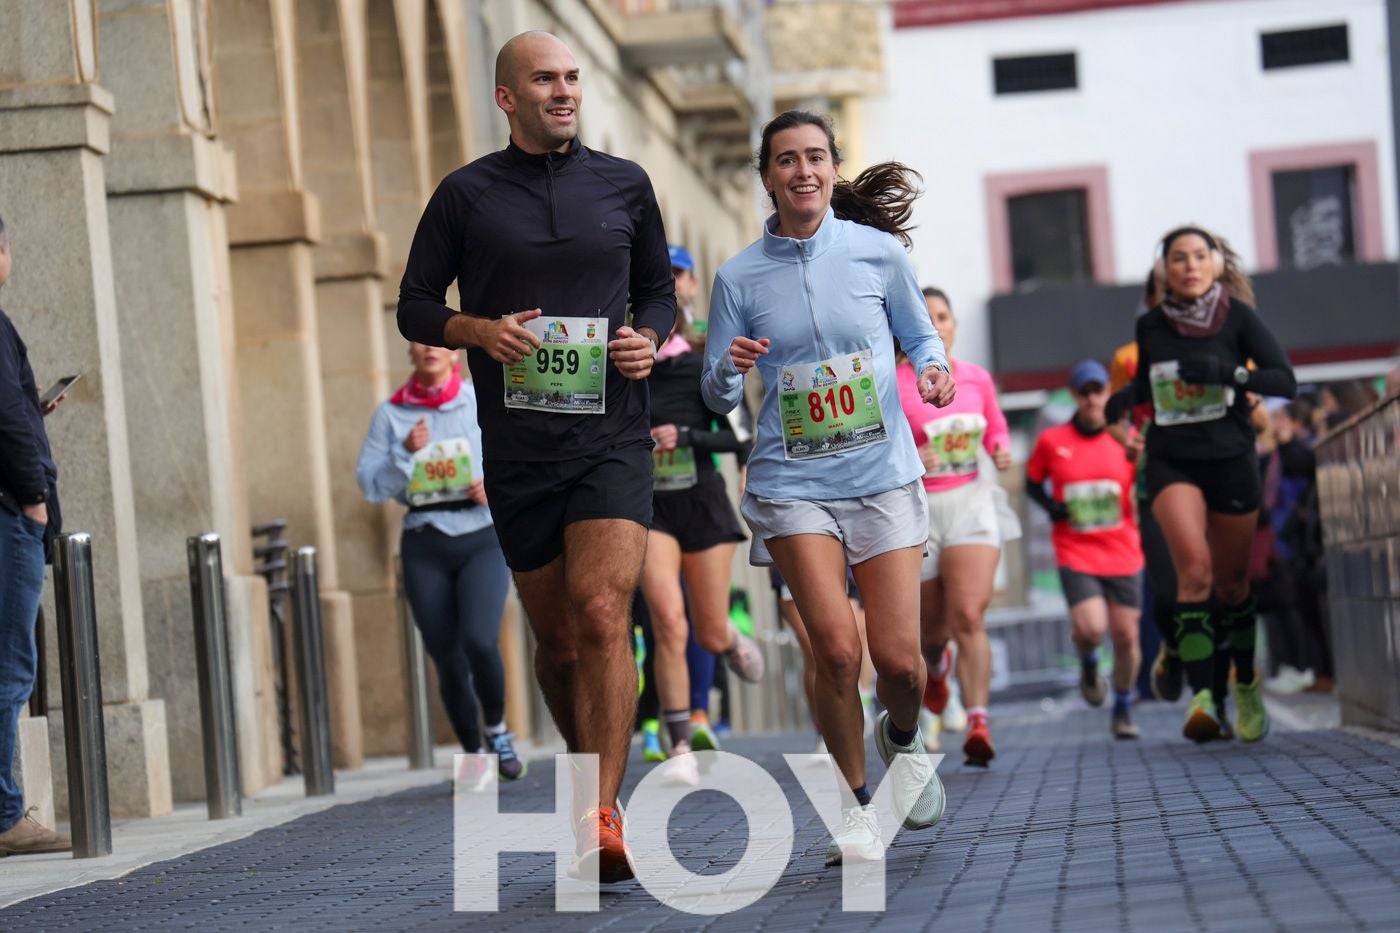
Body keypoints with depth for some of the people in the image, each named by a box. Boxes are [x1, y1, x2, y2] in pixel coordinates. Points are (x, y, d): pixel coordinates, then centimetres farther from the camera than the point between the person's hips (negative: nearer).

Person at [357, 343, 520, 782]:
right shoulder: (391, 413, 7)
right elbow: (370, 484, 3)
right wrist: (405, 453, -12)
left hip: (482, 536, -2)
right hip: (425, 544, 2)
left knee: (480, 640, -22)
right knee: (446, 658, 1)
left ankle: (497, 729, 3)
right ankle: (472, 756, 18)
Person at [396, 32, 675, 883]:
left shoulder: (624, 184, 9)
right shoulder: (467, 195, 5)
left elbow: (658, 289, 21)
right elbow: (415, 307, 9)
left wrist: (649, 340, -1)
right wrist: (479, 329, -10)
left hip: (612, 438, -1)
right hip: (517, 451, 1)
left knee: (602, 615, -18)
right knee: (557, 638, 7)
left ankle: (601, 823, -22)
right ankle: (595, 777, 31)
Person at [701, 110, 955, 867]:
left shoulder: (878, 251, 1)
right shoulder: (739, 278, 0)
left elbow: (919, 333, 16)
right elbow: (717, 397, 5)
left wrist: (933, 368, -6)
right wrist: (729, 368, -18)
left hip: (883, 474, 1)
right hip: (792, 485, 0)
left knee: (898, 658, -7)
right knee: (836, 647, -16)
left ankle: (902, 739, 31)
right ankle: (854, 805, 6)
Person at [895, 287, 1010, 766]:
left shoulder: (977, 379, 5)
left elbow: (996, 427, 21)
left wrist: (1000, 451, 0)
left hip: (970, 500, 1)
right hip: (915, 508, -1)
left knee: (969, 617, -17)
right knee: (932, 624, 12)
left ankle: (978, 722, -25)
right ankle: (934, 664, 51)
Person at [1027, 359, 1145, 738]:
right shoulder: (1051, 441, 0)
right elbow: (1033, 482, 13)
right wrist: (1051, 507, -6)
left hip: (1123, 553, 1)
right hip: (1076, 553, -1)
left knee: (1126, 636, 2)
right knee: (1090, 628, -19)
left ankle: (1123, 710, 23)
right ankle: (1089, 664, 17)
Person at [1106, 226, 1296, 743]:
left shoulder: (1237, 317, -4)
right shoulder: (1150, 326, 3)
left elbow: (1285, 380, -10)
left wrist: (1227, 373, -24)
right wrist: (1126, 396, -2)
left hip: (1231, 459, 0)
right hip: (1171, 462, 0)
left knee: (1232, 580, 9)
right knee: (1195, 568, -21)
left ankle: (1246, 687, 33)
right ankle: (1202, 697, -28)